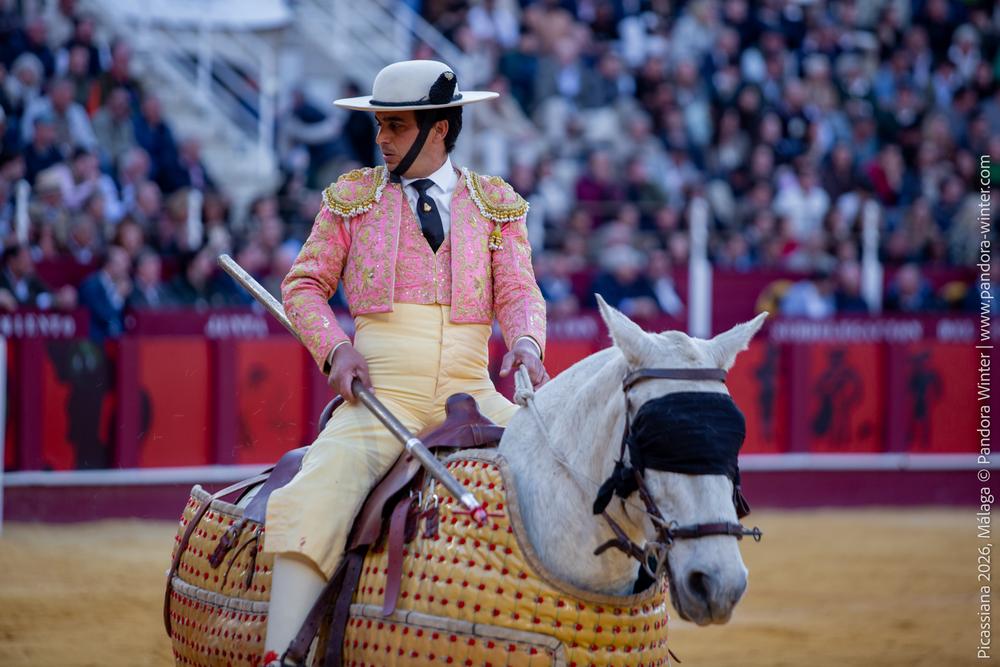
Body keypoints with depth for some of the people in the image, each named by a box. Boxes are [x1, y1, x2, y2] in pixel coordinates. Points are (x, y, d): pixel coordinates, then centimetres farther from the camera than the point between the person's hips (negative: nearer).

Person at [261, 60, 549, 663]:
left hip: (472, 393, 2)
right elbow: (304, 285, 13)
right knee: (318, 497, -27)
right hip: (381, 390, -2)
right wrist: (335, 347, -6)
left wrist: (526, 342, -16)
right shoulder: (352, 199, 11)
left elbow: (518, 290, 7)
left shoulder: (495, 204, 13)